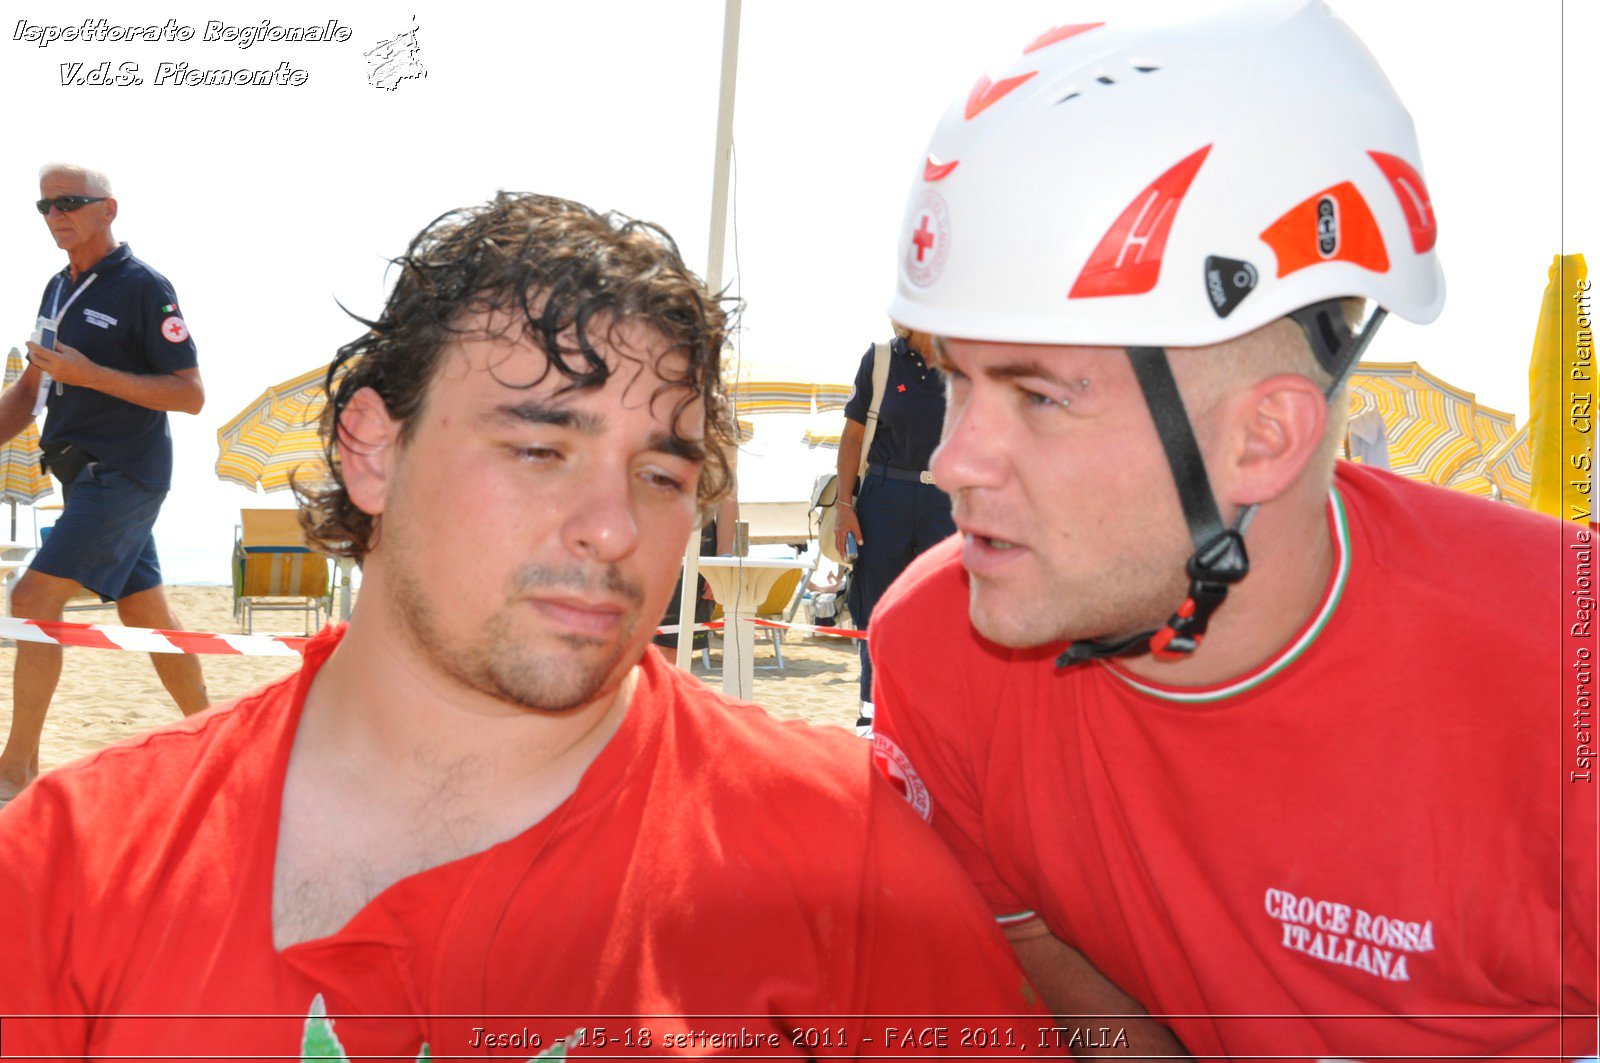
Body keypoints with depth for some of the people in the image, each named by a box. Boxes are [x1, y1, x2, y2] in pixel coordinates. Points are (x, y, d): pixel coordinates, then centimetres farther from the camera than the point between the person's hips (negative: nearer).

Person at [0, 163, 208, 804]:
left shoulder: (143, 288, -11)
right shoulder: (59, 289, 14)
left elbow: (190, 394, -15)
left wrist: (89, 373, -21)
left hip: (125, 474, -8)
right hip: (88, 476, 8)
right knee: (145, 613, 13)